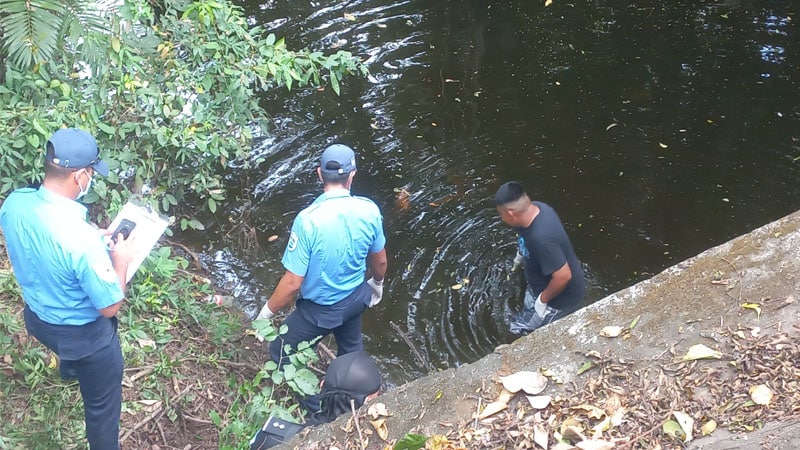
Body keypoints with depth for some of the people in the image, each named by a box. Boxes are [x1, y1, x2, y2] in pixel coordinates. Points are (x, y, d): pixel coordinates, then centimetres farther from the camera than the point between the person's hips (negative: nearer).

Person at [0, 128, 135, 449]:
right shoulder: (82, 239, -40)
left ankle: (70, 368, 77)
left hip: (36, 317, 8)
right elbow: (109, 307, -28)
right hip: (83, 334, -8)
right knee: (102, 404, 19)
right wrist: (120, 261, -14)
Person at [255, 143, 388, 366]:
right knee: (352, 348, 31)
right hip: (356, 297, 5)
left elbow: (293, 282, -26)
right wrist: (377, 283, 22)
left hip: (321, 309, -5)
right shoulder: (370, 210, -17)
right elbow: (379, 261, 0)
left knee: (281, 355, 17)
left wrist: (267, 312, -9)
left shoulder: (308, 219, -32)